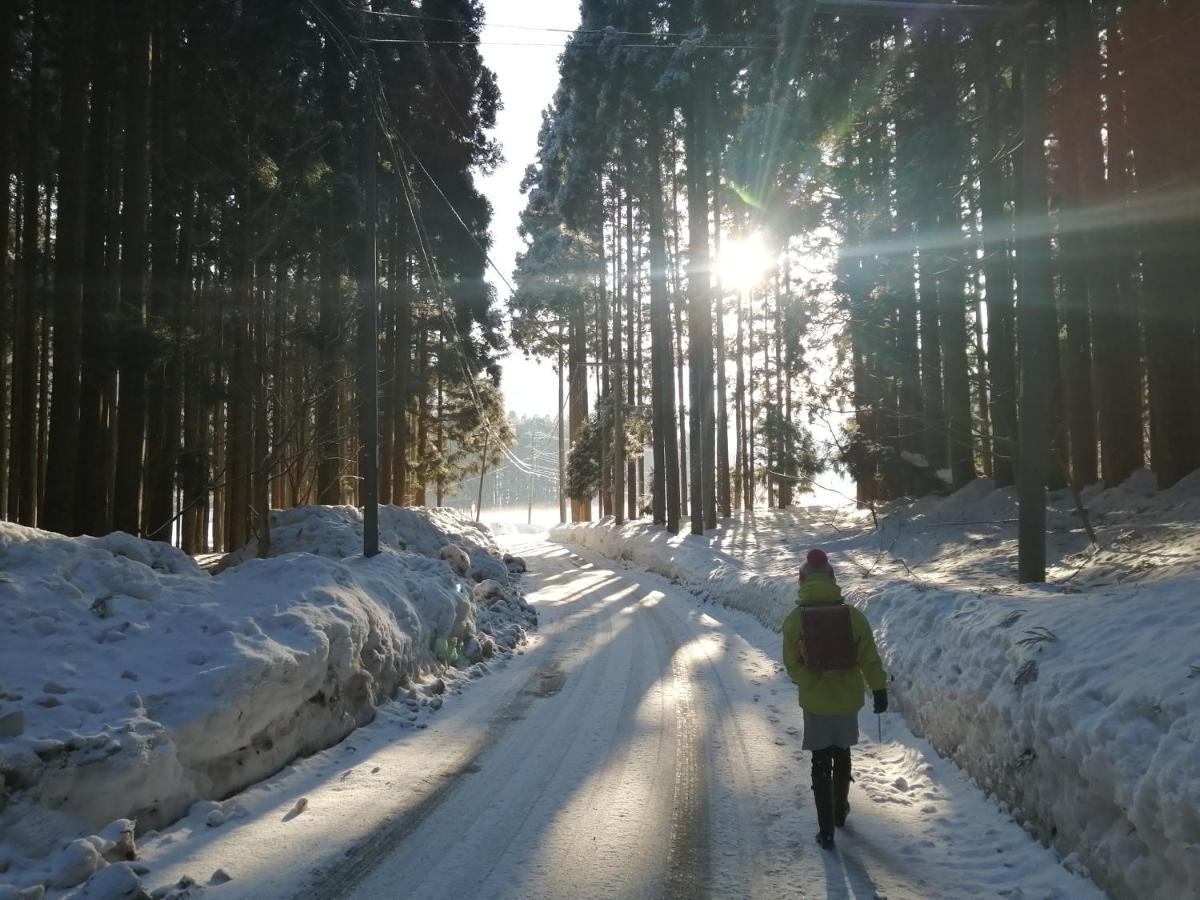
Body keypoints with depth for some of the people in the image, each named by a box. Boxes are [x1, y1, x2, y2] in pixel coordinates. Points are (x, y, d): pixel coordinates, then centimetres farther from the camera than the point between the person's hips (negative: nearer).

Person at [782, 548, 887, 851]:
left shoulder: (795, 620, -11)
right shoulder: (853, 616, -9)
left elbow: (791, 663, -2)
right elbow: (869, 659, -5)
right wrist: (879, 689, 6)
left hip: (815, 701, -2)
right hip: (848, 699, 2)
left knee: (821, 764, 8)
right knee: (842, 756, 23)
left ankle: (826, 831, 8)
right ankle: (840, 811, 40)